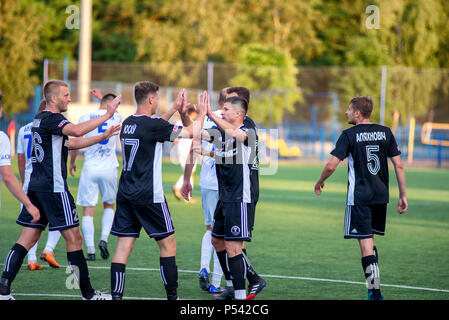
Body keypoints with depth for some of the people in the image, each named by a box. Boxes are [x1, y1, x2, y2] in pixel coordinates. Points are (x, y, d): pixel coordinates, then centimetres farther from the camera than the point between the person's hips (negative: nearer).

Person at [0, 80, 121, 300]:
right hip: (53, 188, -9)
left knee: (27, 239, 6)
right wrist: (107, 115, -24)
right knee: (74, 239, -1)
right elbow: (77, 131, -29)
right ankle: (88, 294, 5)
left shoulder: (40, 119, 19)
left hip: (36, 187, 9)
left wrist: (102, 137, 21)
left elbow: (70, 143, 25)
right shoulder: (50, 118, -12)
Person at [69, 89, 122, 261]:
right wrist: (102, 96, 44)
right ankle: (104, 238, 3)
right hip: (109, 169, 2)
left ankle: (90, 250, -3)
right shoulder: (117, 117, 2)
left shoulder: (86, 117, -3)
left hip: (90, 169, -2)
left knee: (88, 210, 2)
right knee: (109, 205, 21)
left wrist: (72, 162, 18)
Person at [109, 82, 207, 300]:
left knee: (124, 245, 3)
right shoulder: (154, 124, -13)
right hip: (149, 196, -7)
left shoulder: (128, 123, 9)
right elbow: (192, 132, -5)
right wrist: (201, 113, 11)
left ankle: (116, 296, -3)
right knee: (167, 244, 5)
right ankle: (172, 296, 7)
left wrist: (176, 110, 26)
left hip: (126, 194, 7)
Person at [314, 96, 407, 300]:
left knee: (366, 244, -5)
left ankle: (375, 293, -10)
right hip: (381, 195, 5)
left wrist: (319, 182, 6)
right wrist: (402, 196, 9)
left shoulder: (349, 135, -8)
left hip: (359, 197, -5)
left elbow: (331, 166, -12)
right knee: (370, 240, 20)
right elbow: (399, 165, 4)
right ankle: (373, 288, 21)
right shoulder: (385, 132, 6)